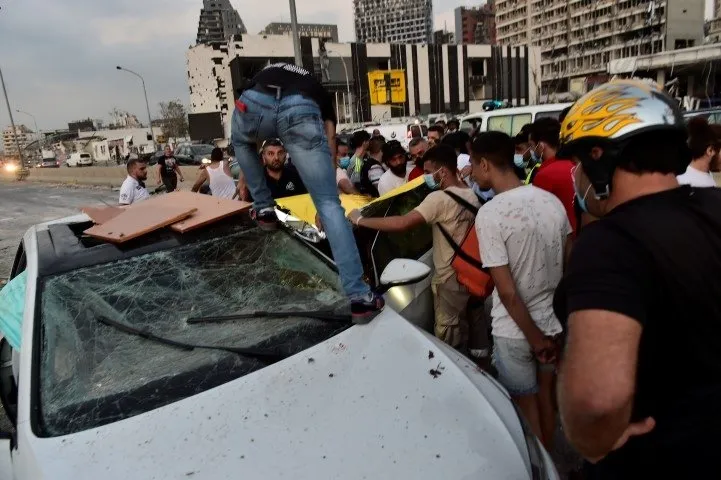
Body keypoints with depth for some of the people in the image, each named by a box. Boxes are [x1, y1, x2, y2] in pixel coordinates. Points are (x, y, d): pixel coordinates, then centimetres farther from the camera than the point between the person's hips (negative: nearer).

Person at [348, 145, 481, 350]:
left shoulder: (440, 198, -23)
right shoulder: (471, 195, 4)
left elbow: (402, 223, -31)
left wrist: (360, 220, -24)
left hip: (450, 278, -9)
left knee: (447, 336, 6)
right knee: (462, 327, 22)